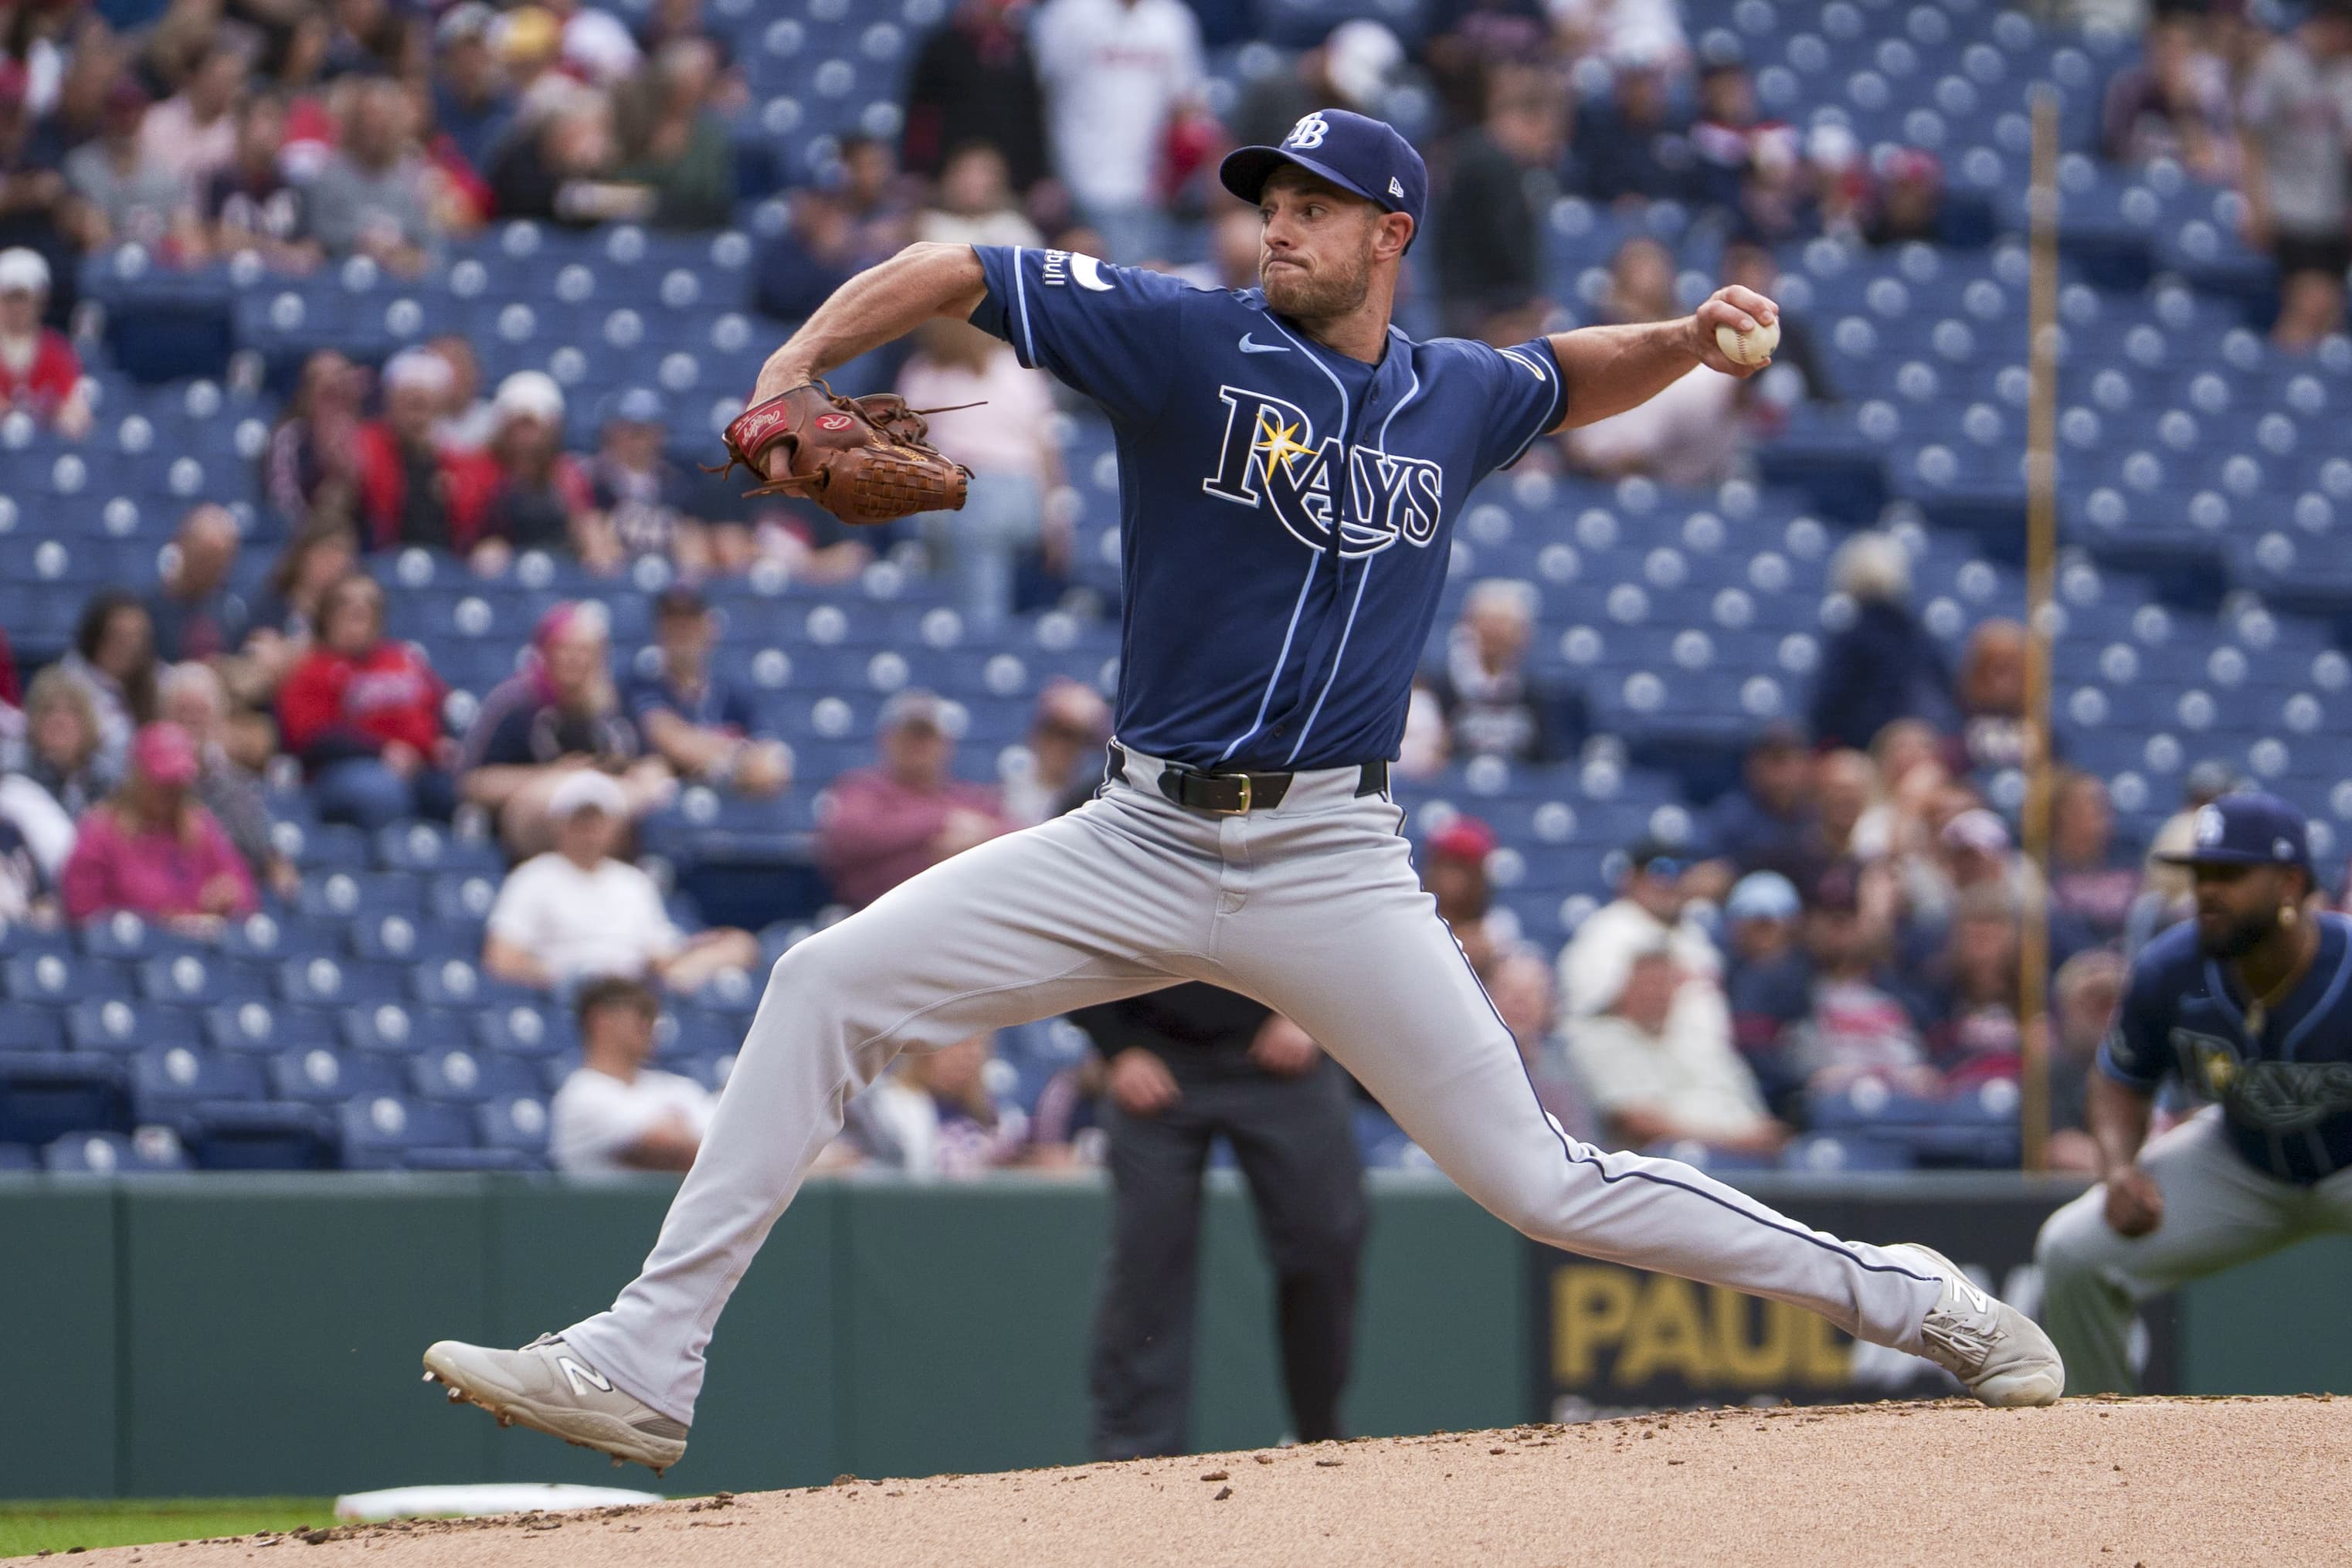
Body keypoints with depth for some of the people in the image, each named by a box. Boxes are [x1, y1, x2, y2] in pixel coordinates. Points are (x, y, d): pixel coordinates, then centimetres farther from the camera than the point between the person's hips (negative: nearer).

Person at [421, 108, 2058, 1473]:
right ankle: (646, 1366, -10)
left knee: (1541, 1182, -5)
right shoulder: (1189, 340, -3)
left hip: (1330, 862, 0)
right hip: (1142, 843, 1)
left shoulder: (1456, 396, 6)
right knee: (828, 985, -12)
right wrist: (784, 380, -17)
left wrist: (1691, 340, 10)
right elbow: (952, 272, -4)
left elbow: (1574, 379, 30)